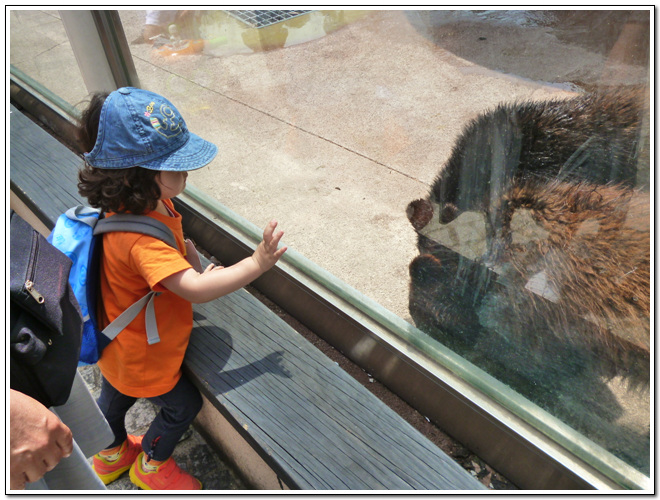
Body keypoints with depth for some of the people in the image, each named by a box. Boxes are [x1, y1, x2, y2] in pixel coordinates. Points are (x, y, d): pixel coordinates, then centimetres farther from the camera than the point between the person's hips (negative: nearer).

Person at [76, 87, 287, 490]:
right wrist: (256, 264, -45)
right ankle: (150, 465, 46)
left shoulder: (149, 203, -11)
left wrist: (195, 275, -4)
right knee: (183, 404, 17)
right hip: (143, 357, -9)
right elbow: (195, 290, -48)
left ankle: (112, 455, 64)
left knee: (115, 398, 33)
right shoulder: (139, 237, -42)